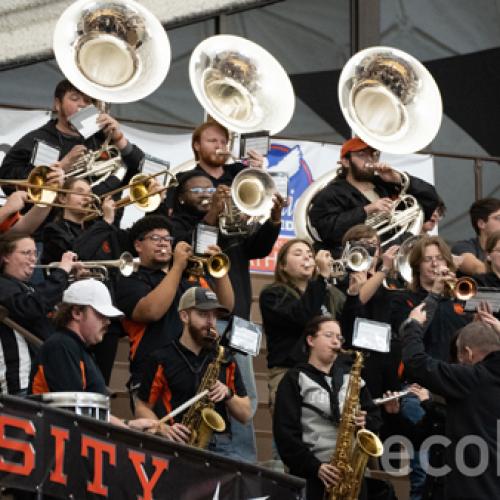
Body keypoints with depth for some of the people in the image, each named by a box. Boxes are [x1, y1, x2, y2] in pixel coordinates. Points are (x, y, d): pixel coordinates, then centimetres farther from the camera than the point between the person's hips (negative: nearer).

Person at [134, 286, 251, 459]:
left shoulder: (225, 360, 16)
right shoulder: (161, 360, 5)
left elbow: (245, 415, 18)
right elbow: (142, 408, 8)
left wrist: (228, 394, -2)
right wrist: (164, 429, -11)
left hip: (219, 447, 3)